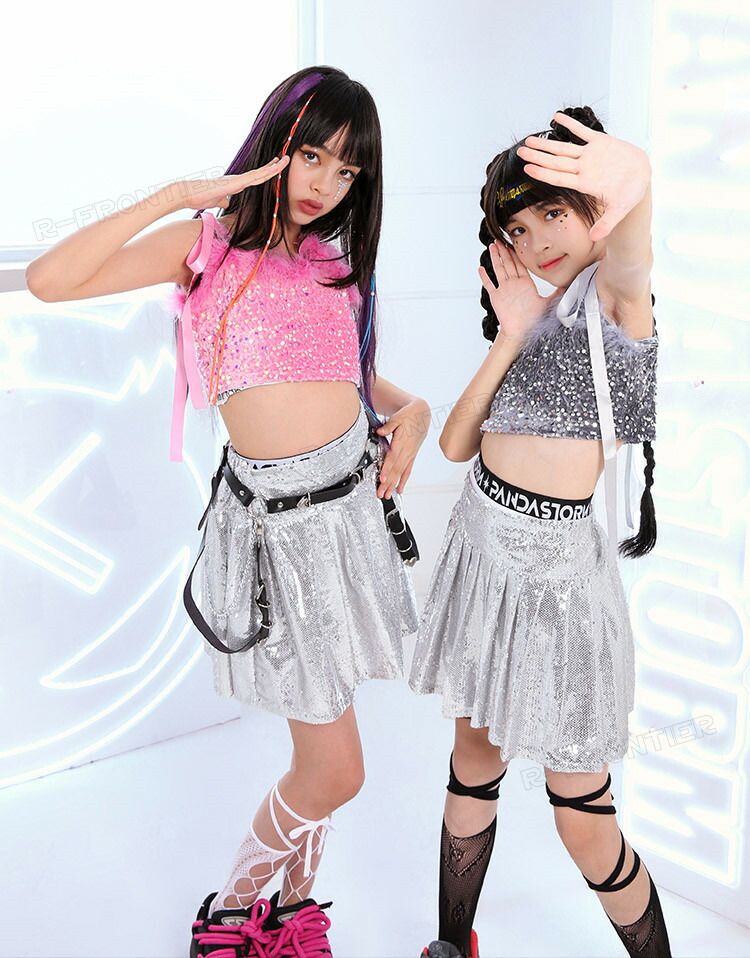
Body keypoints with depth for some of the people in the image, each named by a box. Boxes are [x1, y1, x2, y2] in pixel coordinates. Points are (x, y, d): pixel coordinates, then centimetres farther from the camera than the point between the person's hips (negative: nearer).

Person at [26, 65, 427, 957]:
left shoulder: (338, 264, 12)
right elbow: (49, 280, -15)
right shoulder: (211, 245, -3)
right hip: (276, 514, -5)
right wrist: (175, 196, -17)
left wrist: (411, 409, 2)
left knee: (321, 750, 15)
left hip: (356, 497, 5)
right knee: (333, 771, -1)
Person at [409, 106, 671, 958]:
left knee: (583, 818, 0)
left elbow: (631, 202, -34)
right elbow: (456, 442, 5)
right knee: (475, 754, 17)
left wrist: (628, 171, -57)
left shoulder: (615, 288, -8)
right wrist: (509, 338, -4)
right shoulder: (535, 319, 13)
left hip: (559, 563, -7)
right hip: (482, 540, 7)